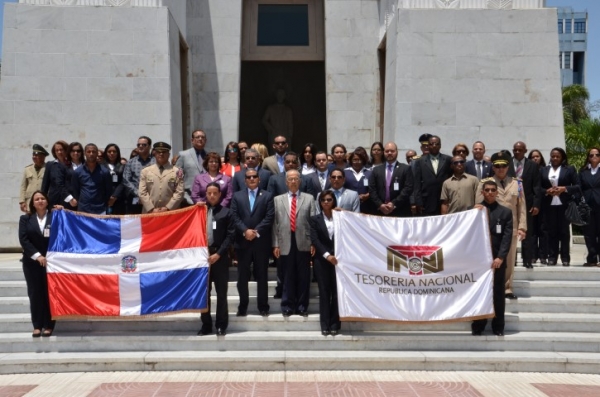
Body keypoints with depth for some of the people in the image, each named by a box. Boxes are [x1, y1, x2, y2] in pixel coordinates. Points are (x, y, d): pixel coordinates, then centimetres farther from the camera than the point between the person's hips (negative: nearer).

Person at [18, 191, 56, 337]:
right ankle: (37, 325, 8)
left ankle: (48, 325, 7)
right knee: (35, 293, 3)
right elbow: (23, 240, -3)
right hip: (32, 262, 2)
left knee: (49, 293, 1)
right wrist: (37, 255, -12)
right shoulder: (25, 219, 6)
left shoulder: (55, 217, 0)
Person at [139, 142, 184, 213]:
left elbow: (179, 193, 0)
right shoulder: (145, 171, 11)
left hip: (170, 212, -1)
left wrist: (168, 208, -10)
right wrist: (152, 209, -7)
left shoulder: (176, 171, 7)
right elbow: (142, 193, 4)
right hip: (149, 212, 1)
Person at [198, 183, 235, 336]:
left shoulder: (226, 213, 4)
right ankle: (206, 324, 13)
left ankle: (221, 325, 10)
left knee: (221, 293, 3)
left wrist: (218, 254, -11)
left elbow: (230, 236, -3)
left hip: (219, 257, -2)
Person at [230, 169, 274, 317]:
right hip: (242, 241, 1)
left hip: (261, 242, -1)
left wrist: (256, 231, -14)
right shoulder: (237, 196, 10)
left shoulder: (267, 196, 6)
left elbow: (269, 217, -4)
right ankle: (243, 306, 15)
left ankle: (263, 306, 13)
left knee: (262, 275, 5)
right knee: (243, 276, 5)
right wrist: (245, 231, -14)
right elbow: (234, 216, 0)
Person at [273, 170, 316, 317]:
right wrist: (275, 244, 0)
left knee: (304, 276, 4)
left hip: (304, 243, 0)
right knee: (287, 276, 5)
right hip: (286, 243, 0)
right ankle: (287, 306, 15)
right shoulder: (278, 199, 11)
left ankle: (302, 306, 14)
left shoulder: (309, 198, 9)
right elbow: (275, 223, 6)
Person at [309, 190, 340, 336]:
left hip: (338, 258, 0)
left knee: (337, 291, 0)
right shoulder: (315, 219, 7)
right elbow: (314, 240, -3)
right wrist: (326, 255, -16)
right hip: (322, 259, 0)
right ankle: (325, 325, 4)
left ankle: (335, 324, 6)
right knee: (324, 292, 1)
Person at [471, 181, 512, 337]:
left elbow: (507, 237, -1)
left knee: (498, 294, 4)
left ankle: (498, 327, 12)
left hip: (497, 259, 0)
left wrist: (500, 257, -12)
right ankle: (477, 326, 10)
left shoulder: (505, 212, 7)